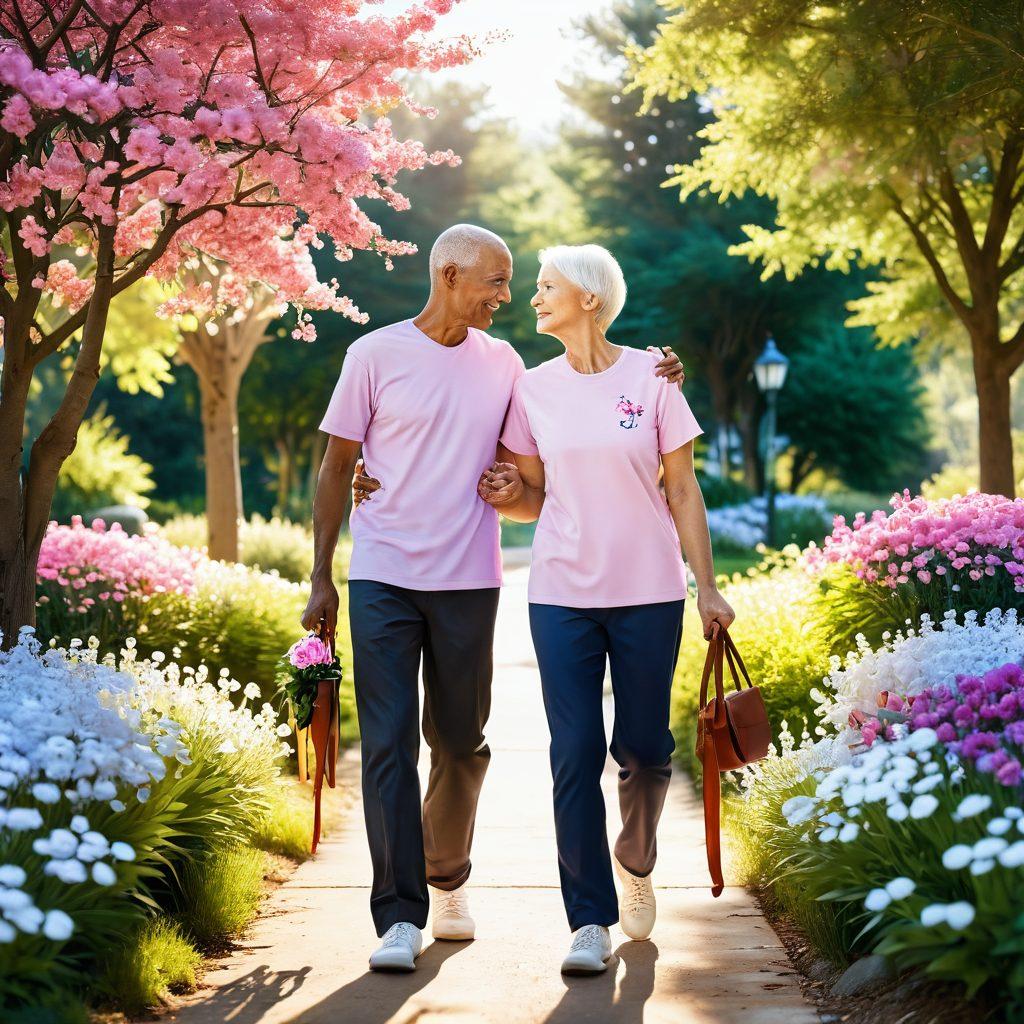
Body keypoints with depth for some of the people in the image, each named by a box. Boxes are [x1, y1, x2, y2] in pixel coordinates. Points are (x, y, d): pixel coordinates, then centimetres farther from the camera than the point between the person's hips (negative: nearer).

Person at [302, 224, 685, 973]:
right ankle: (400, 917, -3)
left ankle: (447, 878, 32)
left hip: (468, 582, 3)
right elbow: (337, 468, 3)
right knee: (389, 743, -6)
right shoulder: (376, 355, -1)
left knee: (461, 741, 11)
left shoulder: (502, 363, 8)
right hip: (383, 579, -3)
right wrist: (321, 578, -1)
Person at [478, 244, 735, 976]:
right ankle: (591, 922, 4)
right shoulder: (534, 390, 5)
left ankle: (635, 863, 35)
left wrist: (708, 587, -1)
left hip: (649, 592, -1)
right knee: (576, 754, -3)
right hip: (562, 593, 2)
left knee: (643, 747, 6)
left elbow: (683, 491, 1)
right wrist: (506, 497, -10)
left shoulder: (650, 377, -2)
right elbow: (535, 498, 13)